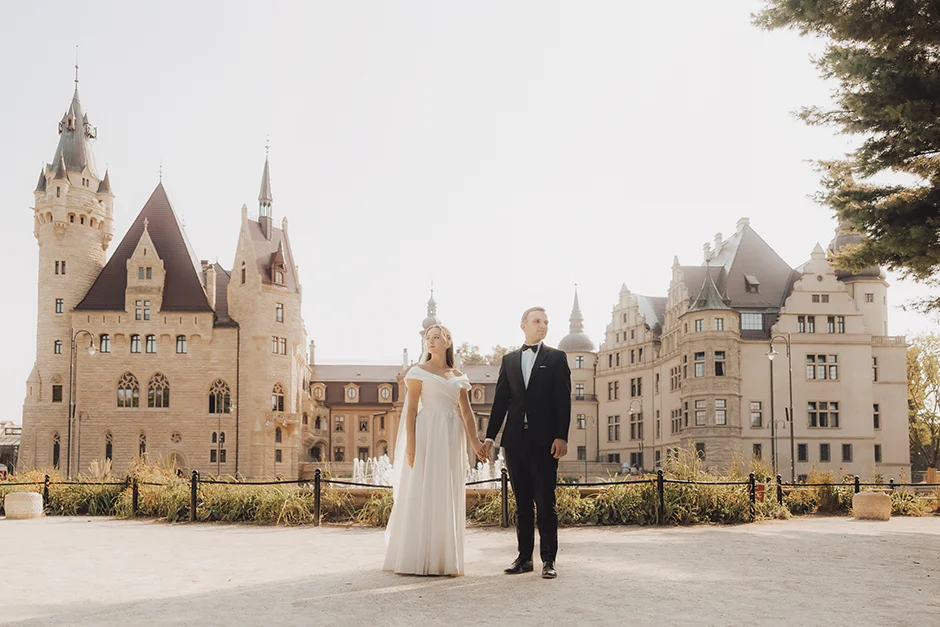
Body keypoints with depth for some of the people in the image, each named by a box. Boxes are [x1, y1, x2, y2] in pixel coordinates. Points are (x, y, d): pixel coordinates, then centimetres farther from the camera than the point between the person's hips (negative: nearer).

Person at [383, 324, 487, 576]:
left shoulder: (458, 376, 15)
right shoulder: (419, 371, 3)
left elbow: (466, 411, 13)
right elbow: (411, 408, -4)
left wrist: (475, 441, 4)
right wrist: (410, 442, -13)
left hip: (452, 440, 5)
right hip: (427, 434, -4)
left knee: (448, 498, 5)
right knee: (421, 494, -5)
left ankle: (443, 558, 12)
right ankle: (415, 558, -1)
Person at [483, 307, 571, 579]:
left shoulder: (556, 358, 6)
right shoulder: (509, 360, 15)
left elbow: (563, 400, -2)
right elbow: (500, 400, 12)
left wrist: (561, 436, -11)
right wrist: (490, 435, 6)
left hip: (544, 440, -3)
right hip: (515, 439, 3)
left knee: (545, 502, -3)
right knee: (522, 502, 8)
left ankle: (548, 559, 2)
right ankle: (524, 557, 14)